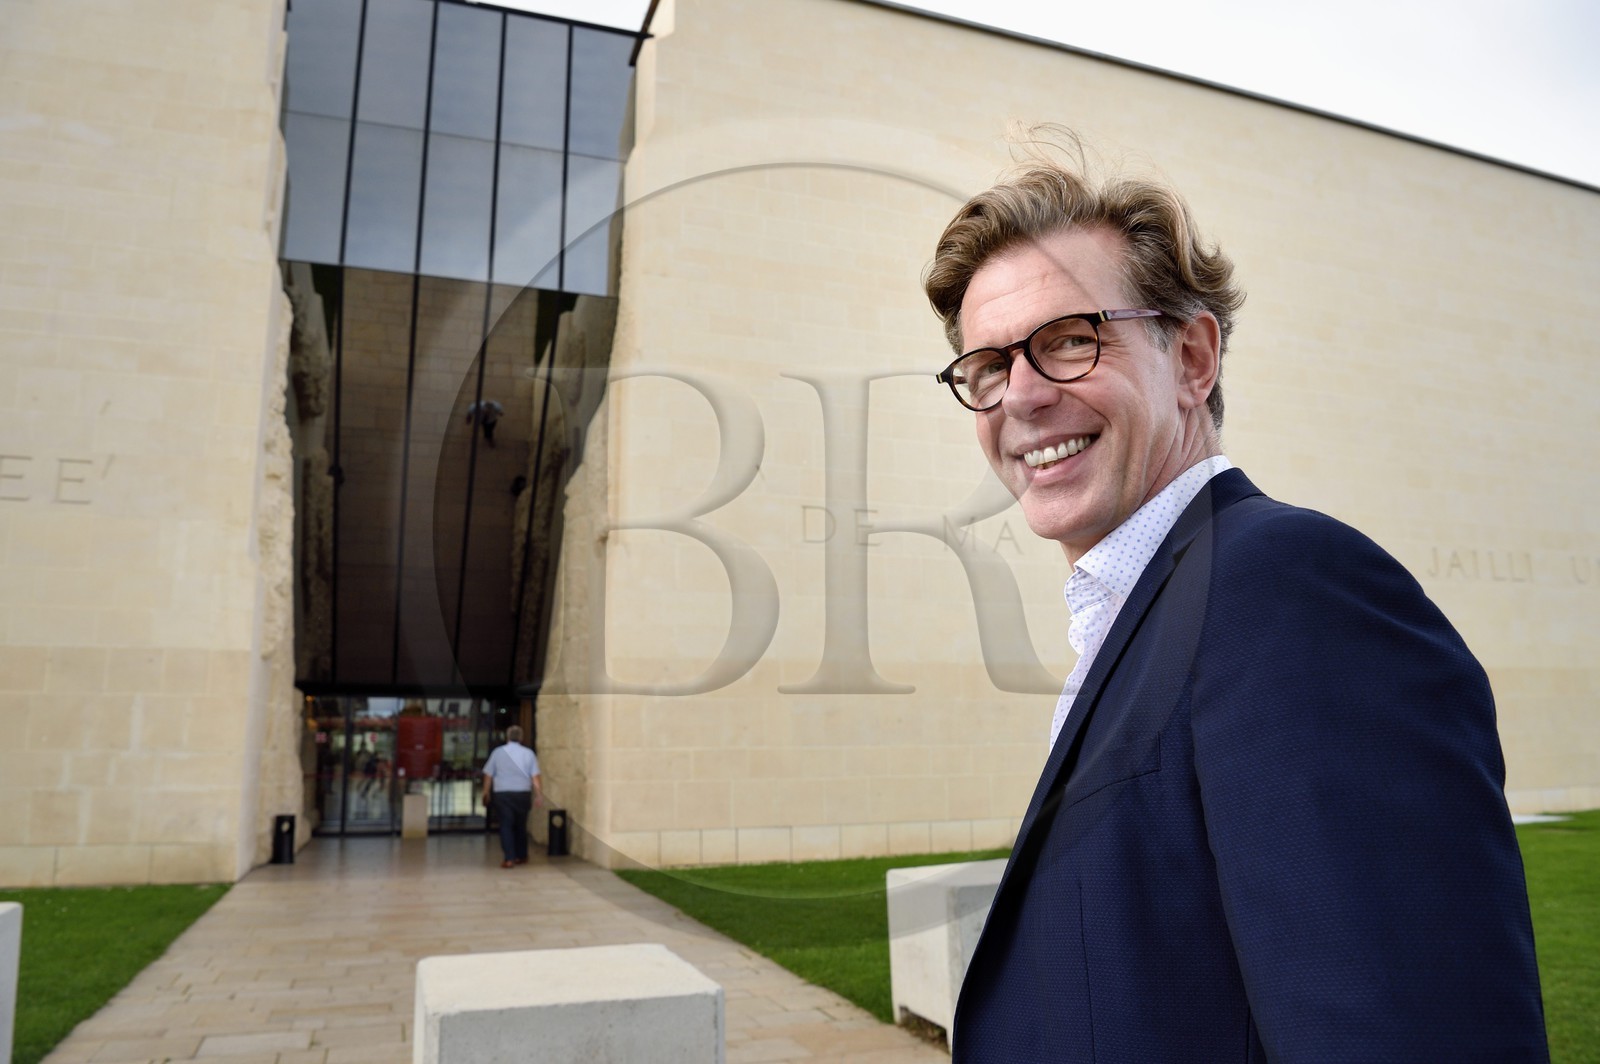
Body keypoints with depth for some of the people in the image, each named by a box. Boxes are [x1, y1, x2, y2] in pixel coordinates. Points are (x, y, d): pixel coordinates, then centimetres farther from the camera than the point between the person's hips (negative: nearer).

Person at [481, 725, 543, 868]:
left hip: (502, 794, -2)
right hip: (523, 794, 2)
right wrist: (539, 795, -2)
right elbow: (535, 777, -4)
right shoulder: (528, 753, 1)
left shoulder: (498, 752, 1)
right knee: (521, 825, 16)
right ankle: (522, 856, 26)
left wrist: (486, 794, 12)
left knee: (506, 826, 0)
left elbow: (488, 775, 2)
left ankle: (509, 859, -10)